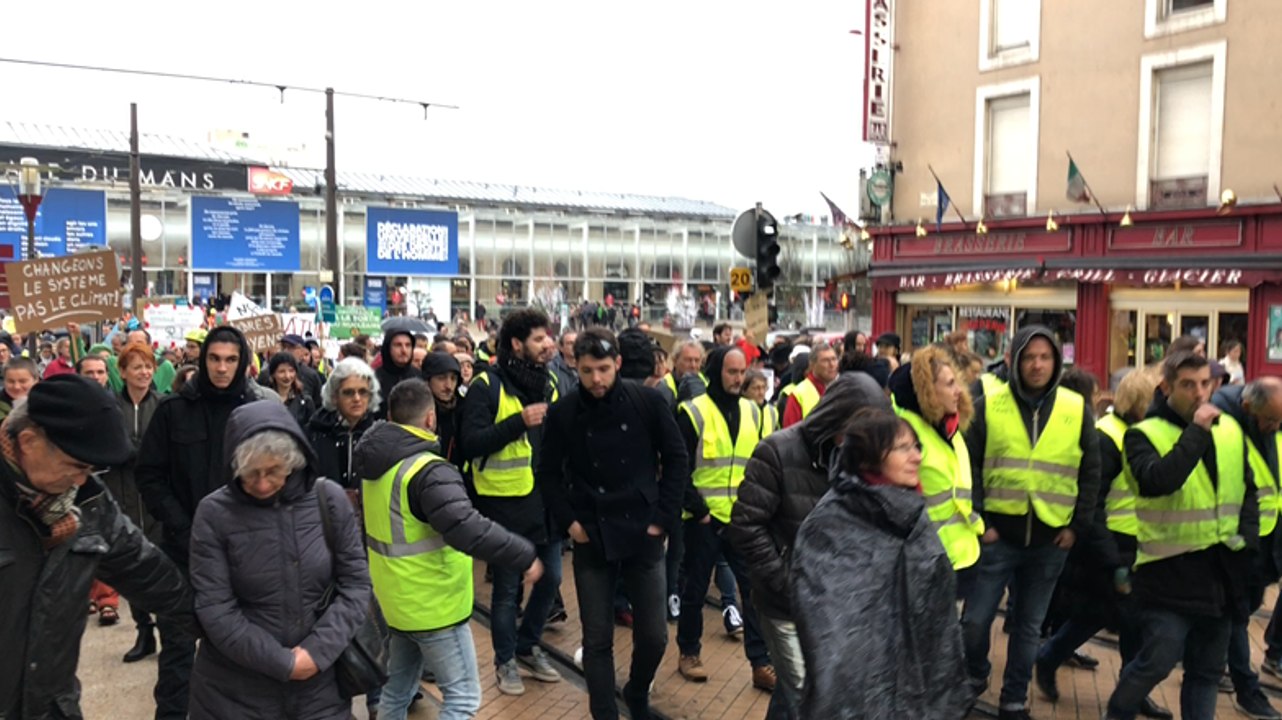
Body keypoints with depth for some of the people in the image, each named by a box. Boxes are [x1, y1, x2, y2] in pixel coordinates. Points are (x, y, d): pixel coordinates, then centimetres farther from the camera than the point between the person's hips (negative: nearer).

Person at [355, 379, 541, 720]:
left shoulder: (377, 461, 3)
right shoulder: (428, 470, -26)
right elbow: (467, 528, -38)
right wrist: (524, 555, -31)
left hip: (398, 600, 9)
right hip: (433, 605, -9)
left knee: (397, 691, 22)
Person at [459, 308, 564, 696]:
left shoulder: (548, 382, 9)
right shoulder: (487, 385, -11)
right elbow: (470, 444, -17)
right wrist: (519, 422, -24)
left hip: (547, 498, 6)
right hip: (506, 501, -6)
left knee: (550, 578, 14)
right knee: (508, 586, 7)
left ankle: (527, 646, 36)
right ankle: (505, 660, 26)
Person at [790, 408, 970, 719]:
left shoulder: (914, 516, 4)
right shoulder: (828, 526, -16)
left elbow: (940, 611, 11)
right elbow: (826, 630, -19)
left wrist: (950, 690, 11)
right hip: (861, 694, -6)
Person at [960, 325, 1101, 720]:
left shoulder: (1077, 409, 2)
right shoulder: (989, 405, -4)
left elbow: (1091, 473, 7)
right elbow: (969, 466, -3)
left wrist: (1077, 525, 2)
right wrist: (978, 520, -8)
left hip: (1051, 538, 2)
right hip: (997, 533, -1)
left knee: (1029, 625, 13)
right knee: (975, 619, 2)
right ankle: (974, 678, 29)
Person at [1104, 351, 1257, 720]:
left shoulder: (1230, 429, 8)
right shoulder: (1145, 434, -10)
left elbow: (1247, 490, 17)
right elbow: (1156, 481, -29)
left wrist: (1248, 540, 5)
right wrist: (1196, 432, -25)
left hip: (1222, 570, 6)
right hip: (1169, 570, -5)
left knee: (1207, 670, 14)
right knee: (1157, 662, -4)